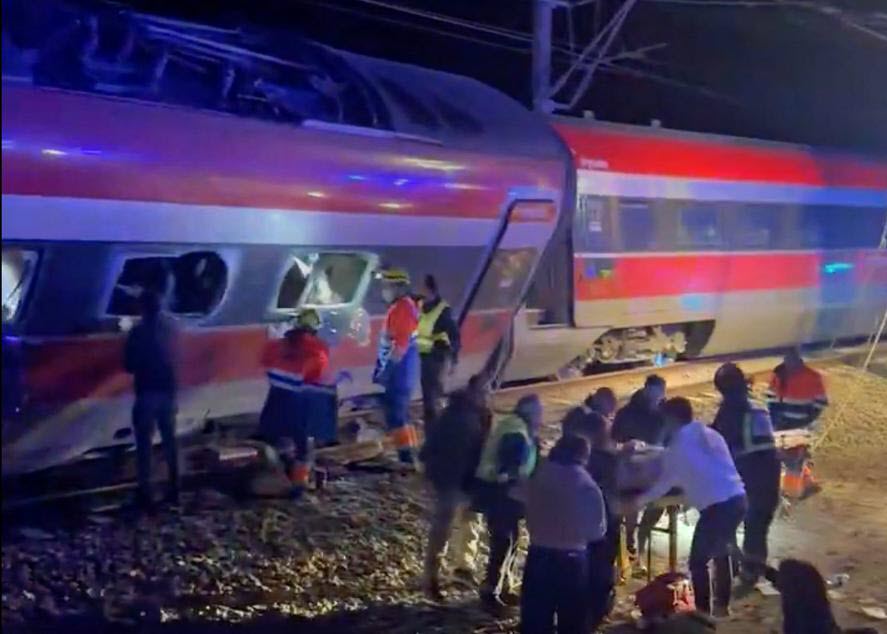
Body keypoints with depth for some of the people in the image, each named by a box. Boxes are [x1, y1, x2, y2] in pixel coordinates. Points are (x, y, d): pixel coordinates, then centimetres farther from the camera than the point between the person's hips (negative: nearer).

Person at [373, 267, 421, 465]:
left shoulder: (404, 308, -17)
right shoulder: (397, 307, 15)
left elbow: (401, 344, -23)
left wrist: (386, 369, -21)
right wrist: (382, 367, 21)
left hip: (401, 368, -10)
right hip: (397, 367, 10)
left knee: (395, 413, -9)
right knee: (399, 411, 15)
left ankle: (406, 455, -7)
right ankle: (409, 453, 21)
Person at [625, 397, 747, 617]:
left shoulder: (679, 446, -2)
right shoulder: (710, 434, 18)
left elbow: (665, 483, 4)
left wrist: (640, 500, 16)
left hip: (716, 506, -8)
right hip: (738, 500, 8)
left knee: (698, 561, 4)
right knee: (720, 552, 27)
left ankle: (703, 612, 6)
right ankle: (722, 605, 35)